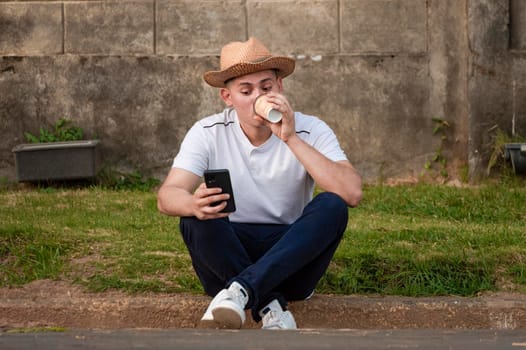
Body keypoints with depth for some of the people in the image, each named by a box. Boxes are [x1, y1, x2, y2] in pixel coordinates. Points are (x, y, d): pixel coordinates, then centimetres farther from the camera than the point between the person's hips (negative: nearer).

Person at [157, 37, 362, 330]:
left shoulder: (311, 131, -6)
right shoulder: (208, 133, -5)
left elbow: (352, 194, -22)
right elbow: (167, 196, -17)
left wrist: (292, 139, -26)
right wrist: (194, 204, -42)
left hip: (290, 258, 0)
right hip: (227, 255, 0)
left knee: (332, 206, -28)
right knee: (195, 219, -29)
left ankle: (241, 290, -39)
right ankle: (269, 304, -28)